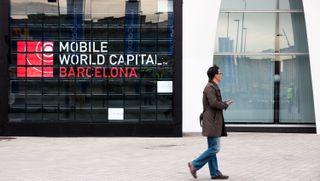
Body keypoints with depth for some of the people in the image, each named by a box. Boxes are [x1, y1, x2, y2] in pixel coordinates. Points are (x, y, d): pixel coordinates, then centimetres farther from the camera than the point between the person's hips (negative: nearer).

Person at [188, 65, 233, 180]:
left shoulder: (213, 87, 18)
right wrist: (225, 105, -8)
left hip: (213, 122, 11)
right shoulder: (210, 87, -14)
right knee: (214, 148, -9)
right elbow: (213, 103, -23)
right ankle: (195, 165, -4)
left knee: (212, 148, 10)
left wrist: (223, 103, 7)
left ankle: (215, 173, 13)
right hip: (212, 122, -11)